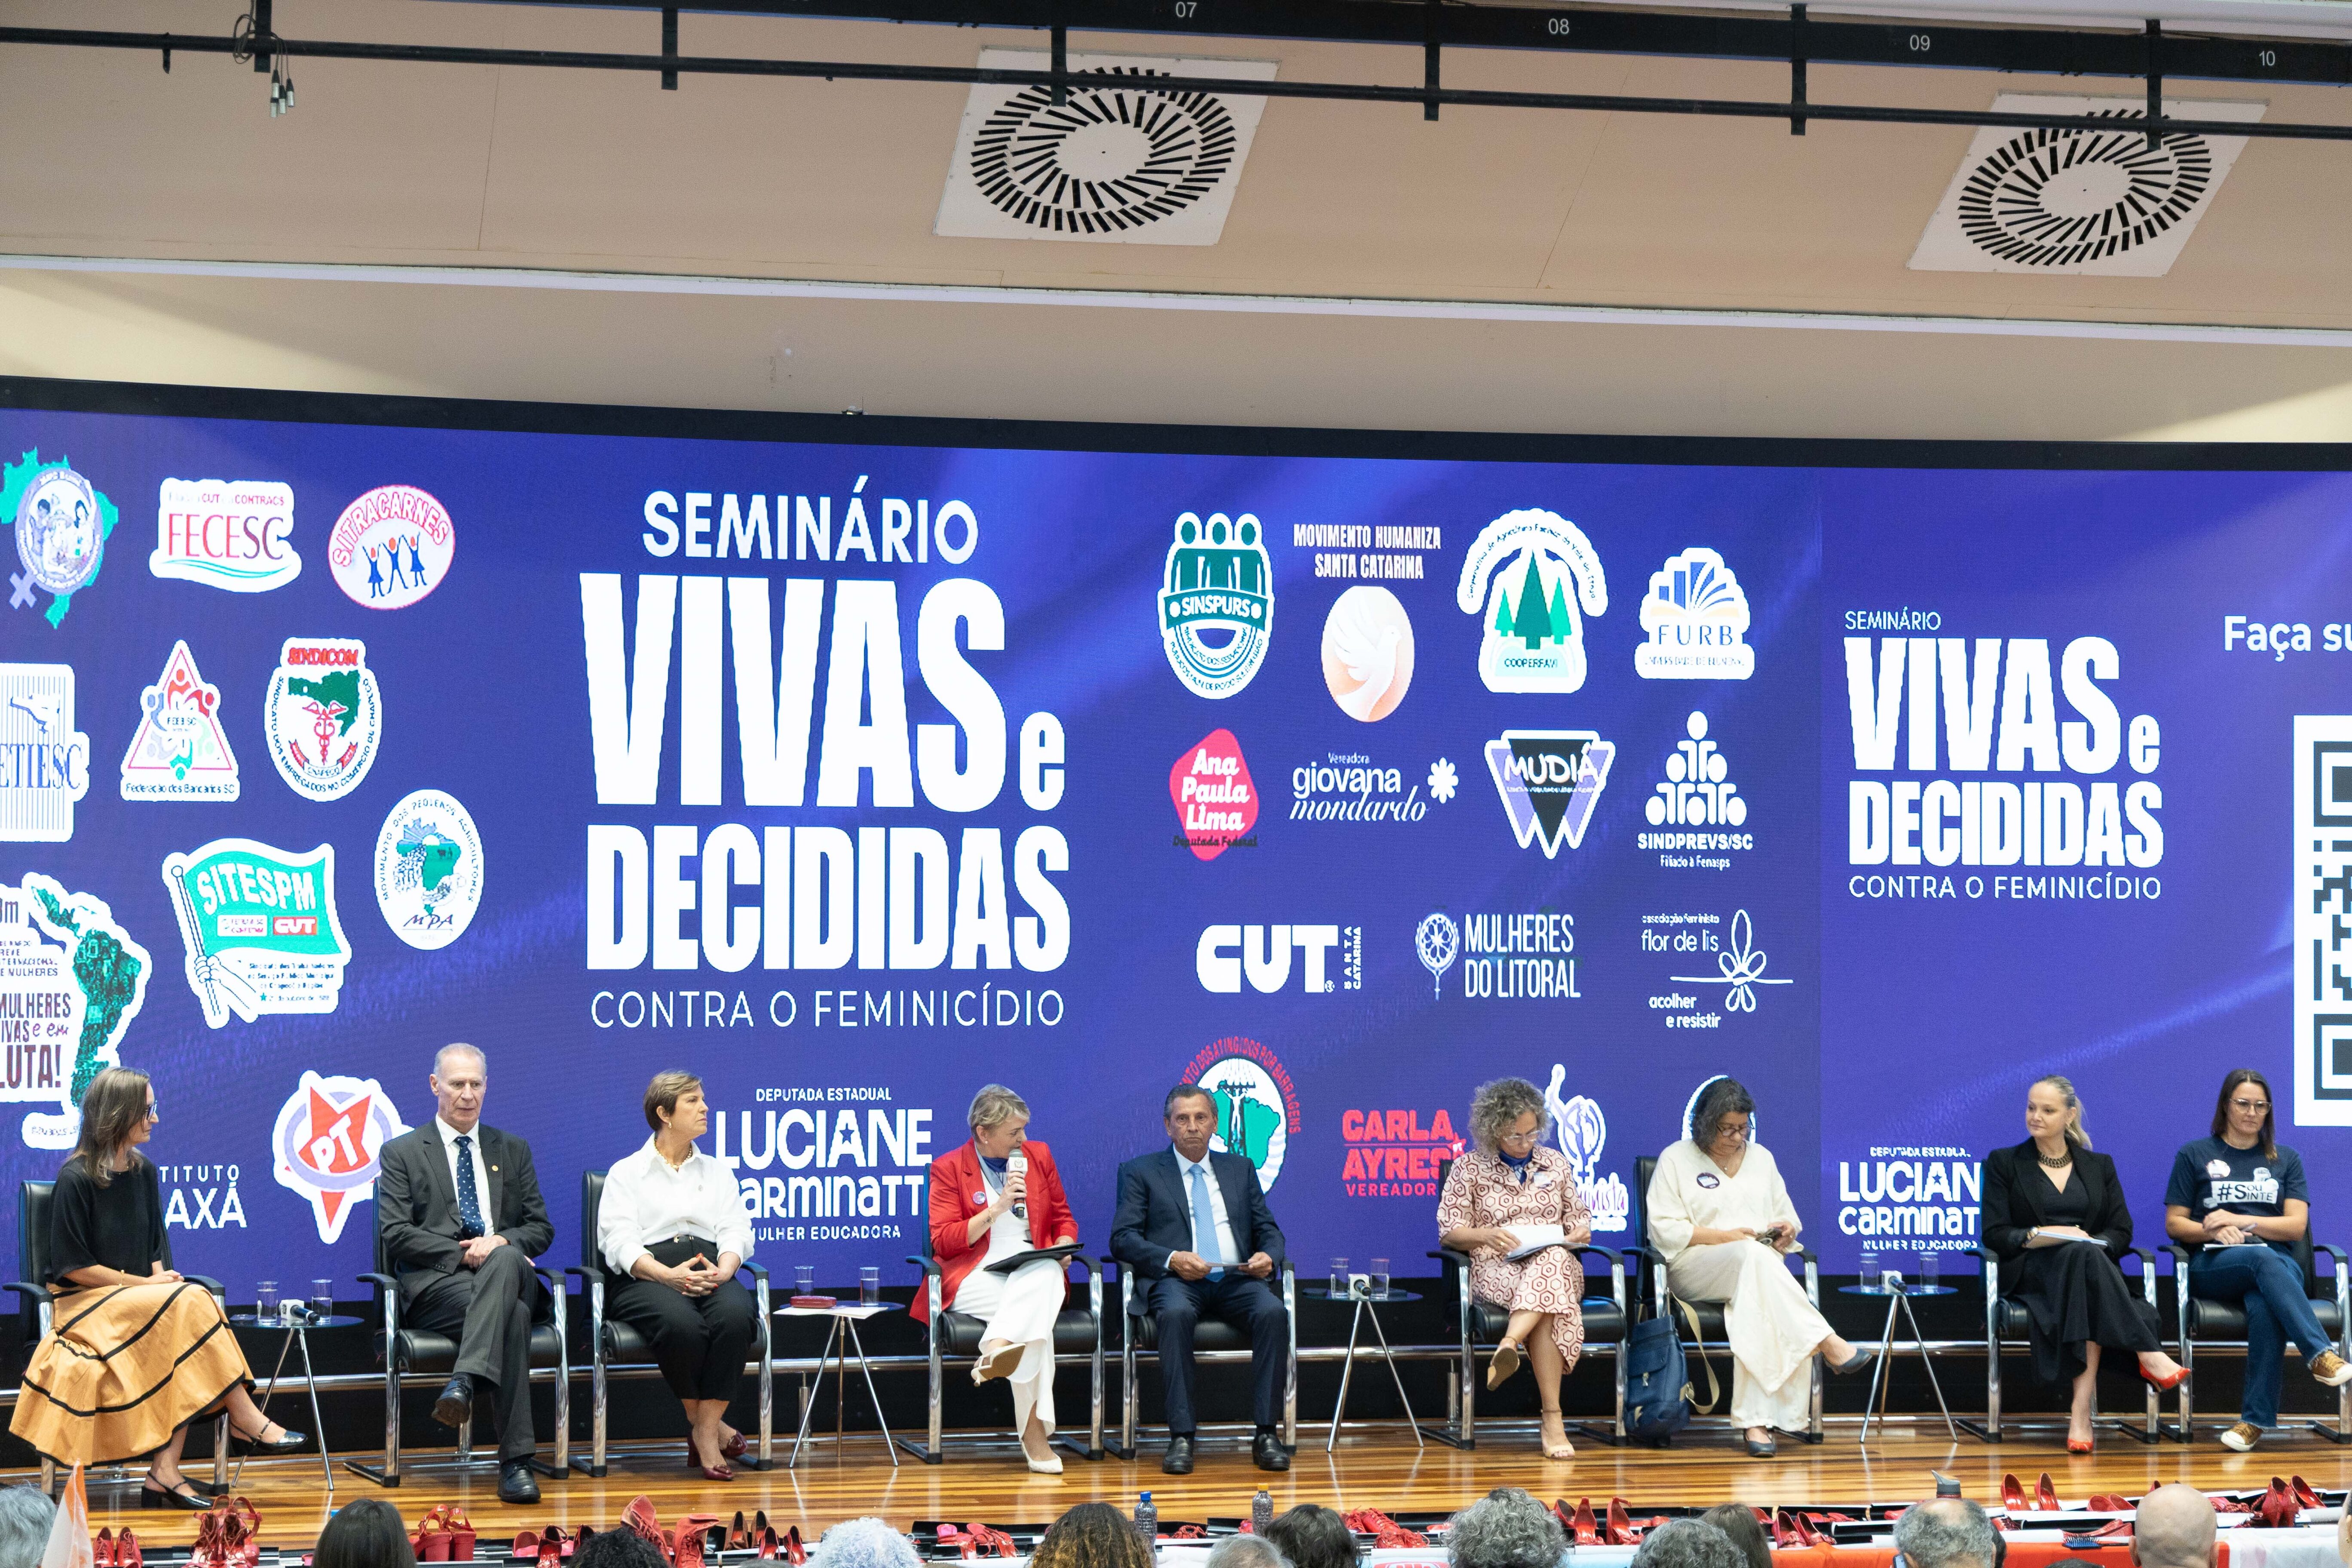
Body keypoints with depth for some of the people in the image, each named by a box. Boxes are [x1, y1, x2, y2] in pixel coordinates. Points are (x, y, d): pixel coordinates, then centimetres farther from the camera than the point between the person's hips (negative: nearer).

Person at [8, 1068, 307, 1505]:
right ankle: (245, 1418, -18)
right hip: (84, 1305, -6)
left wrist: (162, 1280, -8)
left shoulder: (143, 1171, 9)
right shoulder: (75, 1181, -13)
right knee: (190, 1303, -28)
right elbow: (73, 1267, -13)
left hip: (140, 1302, 6)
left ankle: (164, 1473, -30)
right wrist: (144, 1284, -13)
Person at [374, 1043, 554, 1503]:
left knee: (503, 1262, -39)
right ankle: (515, 1460, -43)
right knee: (512, 1315, -37)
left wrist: (501, 1242, -8)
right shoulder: (402, 1153, 13)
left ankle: (464, 1382, -51)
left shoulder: (513, 1150, 24)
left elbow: (541, 1228, 16)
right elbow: (396, 1235, 0)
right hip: (435, 1284, -3)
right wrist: (461, 1254, -14)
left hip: (508, 1269, 3)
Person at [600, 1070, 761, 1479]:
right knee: (682, 1323, -38)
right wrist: (668, 1275, -20)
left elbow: (736, 1233, 11)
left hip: (712, 1272, 3)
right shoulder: (626, 1173, 13)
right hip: (646, 1277, -3)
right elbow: (619, 1243, -1)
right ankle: (704, 1424, -16)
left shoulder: (717, 1172, 24)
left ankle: (705, 1431, -28)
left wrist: (723, 1270, -13)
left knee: (735, 1316, -34)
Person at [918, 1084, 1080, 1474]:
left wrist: (1063, 1248, -2)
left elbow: (1064, 1219, 22)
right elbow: (943, 1242, -6)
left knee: (1045, 1275, -38)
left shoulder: (1039, 1156, 14)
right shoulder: (948, 1168, 2)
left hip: (1036, 1271, 3)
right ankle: (1034, 1431, -46)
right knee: (1035, 1313, -37)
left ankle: (996, 1352, -53)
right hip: (975, 1277, -3)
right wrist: (997, 1208, -14)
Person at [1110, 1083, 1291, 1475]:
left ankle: (1267, 1435, -28)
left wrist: (1268, 1257, -6)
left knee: (1273, 1312, -30)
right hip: (1177, 1281, -3)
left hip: (1236, 1280, 3)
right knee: (1176, 1314, -38)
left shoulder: (1240, 1169, 22)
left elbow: (1269, 1231, 19)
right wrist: (1172, 1259, -16)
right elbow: (1123, 1238, 1)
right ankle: (1181, 1438, -35)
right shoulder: (1142, 1172, 12)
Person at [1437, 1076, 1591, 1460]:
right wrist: (1486, 1235, -15)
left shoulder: (1556, 1164, 19)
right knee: (1548, 1301, -40)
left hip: (1556, 1263, 3)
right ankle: (1552, 1419, -50)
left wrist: (1580, 1231, -1)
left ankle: (1509, 1345, -55)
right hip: (1495, 1269, -3)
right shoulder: (1469, 1169, 10)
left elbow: (1577, 1215, 25)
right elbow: (1449, 1231, 6)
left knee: (1551, 1263, -41)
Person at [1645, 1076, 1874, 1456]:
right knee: (1755, 1257, -38)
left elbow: (1788, 1217, 26)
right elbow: (1664, 1229, -1)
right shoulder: (1676, 1160, 8)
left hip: (1759, 1264, 3)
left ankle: (1756, 1421, -41)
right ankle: (1828, 1345, -42)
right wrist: (1725, 1236, -11)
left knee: (1754, 1306, -35)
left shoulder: (1761, 1158, 23)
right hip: (1697, 1268, -3)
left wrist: (1786, 1230, 1)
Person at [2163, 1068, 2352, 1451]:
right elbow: (2174, 1224, 9)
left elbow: (2296, 1226, 6)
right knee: (2263, 1258, -39)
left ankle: (2255, 1419, -43)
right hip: (2214, 1268, -1)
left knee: (2264, 1305, -39)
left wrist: (2241, 1221, -7)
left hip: (2278, 1264, 1)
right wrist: (2215, 1232, -11)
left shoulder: (2285, 1160, 19)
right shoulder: (2194, 1156, 14)